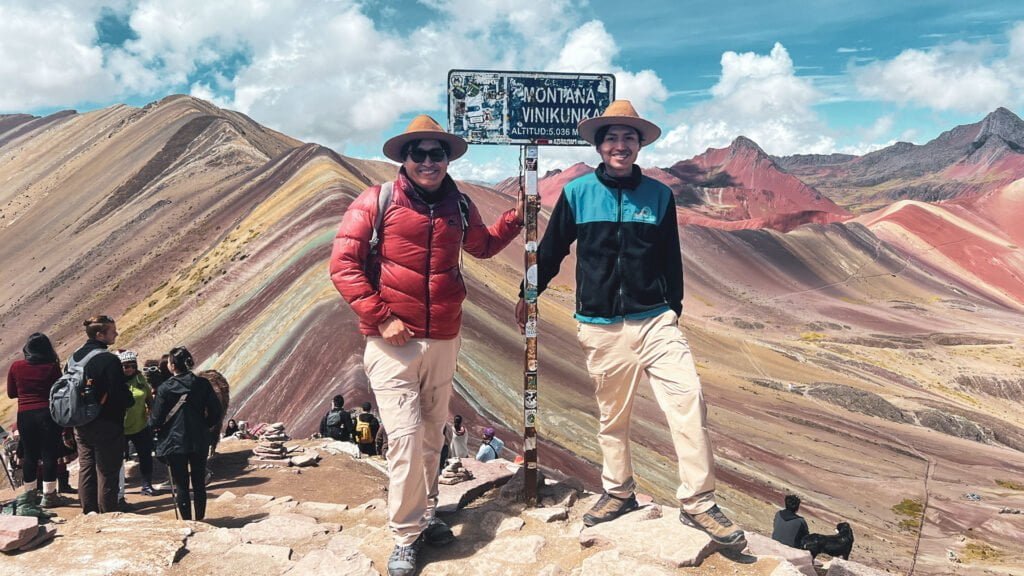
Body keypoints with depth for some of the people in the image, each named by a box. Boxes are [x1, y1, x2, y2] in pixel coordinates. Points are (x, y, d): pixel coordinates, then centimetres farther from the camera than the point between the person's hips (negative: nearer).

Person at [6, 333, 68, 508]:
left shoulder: (16, 367, 1)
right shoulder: (52, 367, -7)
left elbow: (11, 393, 11)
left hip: (25, 415, 3)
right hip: (47, 414, -3)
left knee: (29, 455, 13)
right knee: (49, 454, 2)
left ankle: (31, 494, 22)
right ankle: (49, 495, 3)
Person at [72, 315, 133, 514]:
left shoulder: (75, 357, 6)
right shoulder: (109, 360, -20)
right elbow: (121, 395, -20)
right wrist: (131, 400, 0)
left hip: (81, 425, 8)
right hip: (107, 425, -8)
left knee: (86, 470, 15)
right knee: (107, 473, 1)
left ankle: (88, 513, 23)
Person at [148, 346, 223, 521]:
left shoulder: (165, 388, -12)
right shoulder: (203, 384, -4)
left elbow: (155, 420, -8)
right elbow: (216, 411, -4)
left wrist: (151, 421, 14)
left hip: (174, 442, -3)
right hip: (200, 441, 3)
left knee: (181, 485, 8)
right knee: (199, 483, 14)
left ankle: (187, 521, 12)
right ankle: (200, 520, 20)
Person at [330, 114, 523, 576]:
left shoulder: (459, 206, 8)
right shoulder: (377, 201, -6)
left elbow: (483, 245, 27)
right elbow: (343, 264, -9)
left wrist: (516, 217, 14)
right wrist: (379, 318, -14)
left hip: (444, 340, 5)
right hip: (393, 342, -4)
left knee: (432, 434, 14)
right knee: (406, 437, -8)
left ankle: (425, 516, 32)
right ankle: (405, 537, 8)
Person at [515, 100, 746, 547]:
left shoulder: (658, 194, 4)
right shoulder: (577, 192, 1)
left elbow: (671, 258, 12)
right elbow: (551, 250, 11)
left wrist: (674, 308, 10)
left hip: (654, 320, 1)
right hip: (601, 327, 0)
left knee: (688, 399, -13)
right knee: (612, 415, 10)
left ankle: (697, 502, -1)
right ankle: (618, 491, 30)